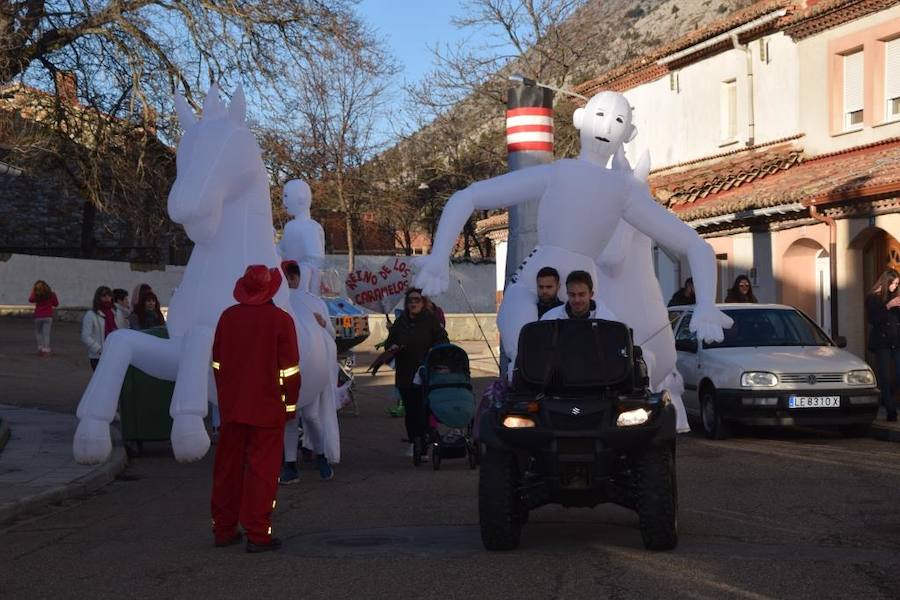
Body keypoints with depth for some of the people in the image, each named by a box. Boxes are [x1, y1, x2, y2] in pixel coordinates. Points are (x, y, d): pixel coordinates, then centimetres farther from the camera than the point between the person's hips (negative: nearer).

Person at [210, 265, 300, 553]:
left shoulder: (228, 316, 4)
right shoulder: (280, 319, -9)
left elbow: (218, 363, 11)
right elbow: (289, 368, -9)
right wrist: (290, 405, 2)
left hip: (231, 407, 4)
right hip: (267, 408, -4)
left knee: (228, 468, 12)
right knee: (262, 470, 0)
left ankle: (223, 529, 18)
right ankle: (258, 534, -1)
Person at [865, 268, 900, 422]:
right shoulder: (873, 298, -1)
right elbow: (873, 319, -11)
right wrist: (888, 306, -16)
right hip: (881, 342, -4)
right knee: (885, 378, -7)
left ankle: (886, 399, 22)